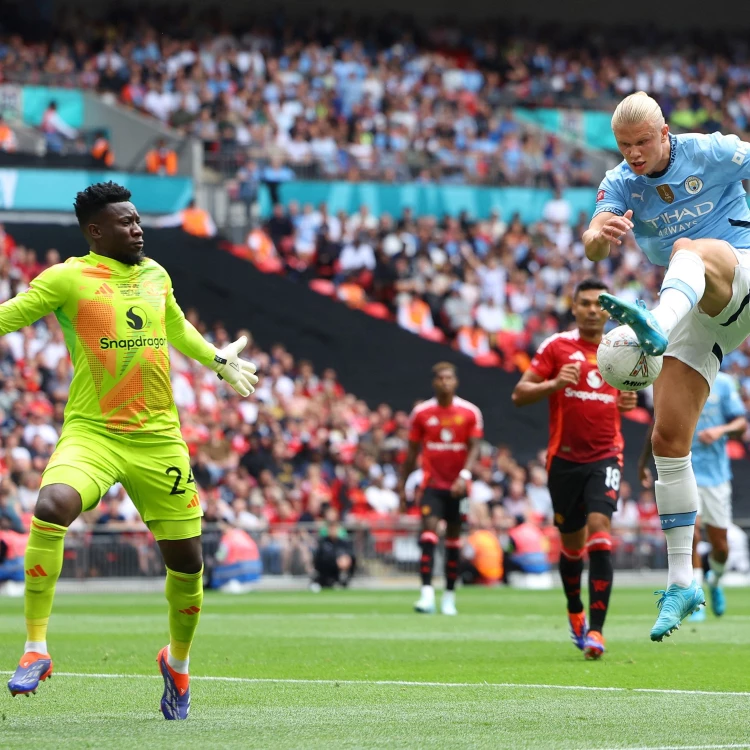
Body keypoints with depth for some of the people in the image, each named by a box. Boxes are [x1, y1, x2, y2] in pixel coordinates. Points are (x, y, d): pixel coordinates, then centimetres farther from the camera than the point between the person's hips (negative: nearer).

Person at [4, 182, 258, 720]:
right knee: (52, 507, -33)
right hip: (91, 432, -5)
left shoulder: (156, 275, 15)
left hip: (159, 438, 5)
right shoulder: (68, 278, -1)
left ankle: (178, 663, 34)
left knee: (187, 559, 6)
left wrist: (218, 359, 42)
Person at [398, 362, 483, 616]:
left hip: (458, 485, 1)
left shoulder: (470, 412, 0)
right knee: (429, 531, -18)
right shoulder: (421, 412, 2)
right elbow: (412, 450, 9)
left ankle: (450, 596, 18)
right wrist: (402, 485, 10)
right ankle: (427, 593, -24)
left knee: (454, 539, 8)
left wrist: (464, 475, -20)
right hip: (432, 483, -1)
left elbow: (474, 448, -4)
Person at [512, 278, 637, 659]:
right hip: (565, 457, 0)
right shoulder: (556, 346, -1)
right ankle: (575, 612, 38)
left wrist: (626, 403, 1)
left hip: (605, 456, 0)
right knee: (572, 543, 9)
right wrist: (553, 384, -23)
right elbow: (519, 394, -5)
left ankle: (595, 629, -21)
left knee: (599, 528, -19)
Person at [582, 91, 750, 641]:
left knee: (687, 247, -36)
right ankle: (682, 583, -1)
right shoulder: (621, 183, 3)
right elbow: (593, 249, -14)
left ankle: (654, 327, -71)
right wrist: (600, 235, -39)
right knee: (668, 439, -7)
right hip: (695, 314, 4)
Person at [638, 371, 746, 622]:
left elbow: (742, 423, 0)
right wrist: (643, 461, 21)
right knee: (691, 534, -18)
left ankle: (715, 580, 40)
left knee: (720, 547, 6)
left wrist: (722, 430, -22)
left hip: (716, 474, 1)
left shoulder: (723, 383, 1)